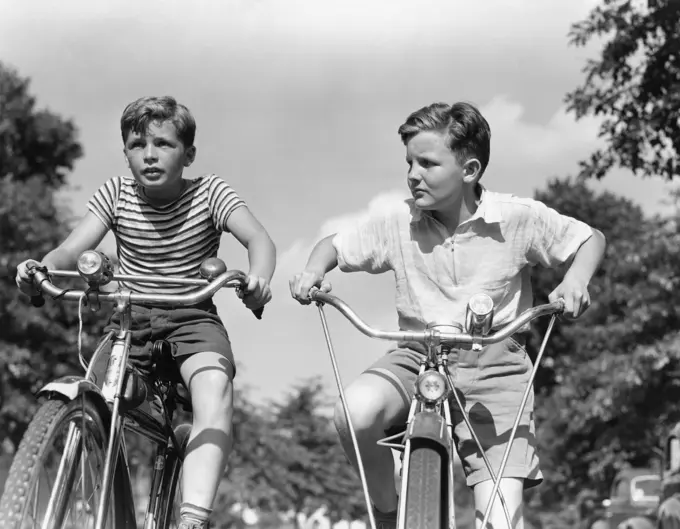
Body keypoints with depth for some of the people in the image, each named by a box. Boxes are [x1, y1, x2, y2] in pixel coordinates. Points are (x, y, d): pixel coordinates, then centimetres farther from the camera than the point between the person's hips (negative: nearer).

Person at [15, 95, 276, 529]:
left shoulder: (209, 192, -6)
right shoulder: (116, 194, 1)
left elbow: (258, 237, -20)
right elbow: (72, 250, -8)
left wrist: (259, 277, -43)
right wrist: (41, 270, -32)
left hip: (193, 318, -3)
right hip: (130, 320, 3)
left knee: (214, 386, -32)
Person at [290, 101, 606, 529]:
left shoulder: (520, 218, -8)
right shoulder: (396, 223, -3)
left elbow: (591, 239, 3)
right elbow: (336, 246, 10)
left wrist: (576, 279, -18)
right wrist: (314, 271, -12)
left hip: (495, 367, -2)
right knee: (355, 414, -31)